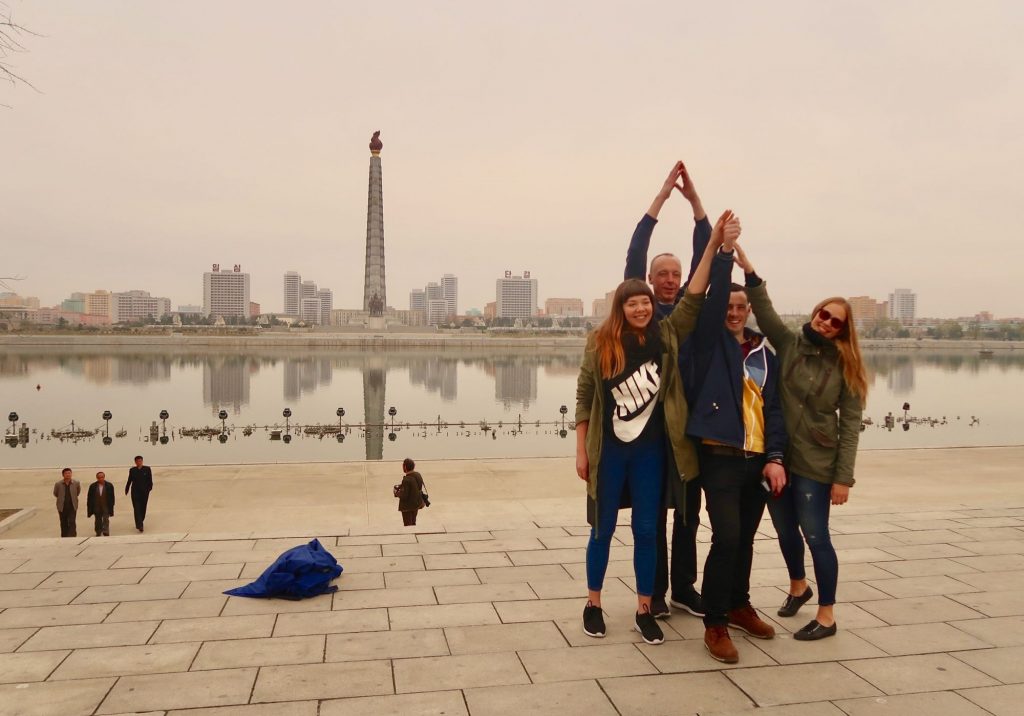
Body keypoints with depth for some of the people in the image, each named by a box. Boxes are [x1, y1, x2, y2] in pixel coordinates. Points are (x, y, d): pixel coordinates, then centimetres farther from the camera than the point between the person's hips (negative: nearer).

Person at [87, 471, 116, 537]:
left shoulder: (109, 486, -4)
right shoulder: (93, 486, -1)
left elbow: (112, 497, 0)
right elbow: (89, 498, 1)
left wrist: (111, 507, -3)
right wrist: (90, 509, -1)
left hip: (106, 507, -2)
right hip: (97, 507, 2)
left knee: (106, 519, -9)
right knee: (98, 521, 12)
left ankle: (106, 533, -9)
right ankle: (98, 533, 25)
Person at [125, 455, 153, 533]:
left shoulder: (147, 469, 1)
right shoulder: (132, 470, 4)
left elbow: (150, 480, 0)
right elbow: (129, 481, 11)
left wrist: (149, 487, -10)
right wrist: (126, 489, 12)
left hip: (144, 491, 1)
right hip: (135, 492, 0)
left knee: (143, 508, 10)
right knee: (137, 509, -9)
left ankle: (140, 523, 30)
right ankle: (140, 526, -14)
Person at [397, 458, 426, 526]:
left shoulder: (406, 480, -29)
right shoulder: (418, 475, -5)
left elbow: (404, 496, -27)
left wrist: (397, 493, -6)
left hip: (408, 506, -7)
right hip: (417, 504, 7)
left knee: (408, 525, 9)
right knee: (413, 523, 24)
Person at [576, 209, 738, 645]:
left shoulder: (667, 336, 0)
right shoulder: (600, 344, -5)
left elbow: (693, 300, -9)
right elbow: (584, 398, -1)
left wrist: (713, 244, -17)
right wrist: (581, 450, -3)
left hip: (650, 450, 2)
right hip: (608, 450, -1)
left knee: (647, 530, 9)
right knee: (603, 530, 10)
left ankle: (644, 611, 21)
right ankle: (593, 604, 25)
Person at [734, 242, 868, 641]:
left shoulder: (845, 366, -5)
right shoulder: (789, 343, 2)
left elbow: (850, 425, -6)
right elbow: (765, 311, -11)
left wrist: (844, 477, -10)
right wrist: (748, 270, -24)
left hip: (816, 462, -3)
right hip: (776, 455, 3)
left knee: (815, 536, 0)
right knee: (785, 529, 17)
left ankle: (826, 616, 17)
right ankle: (798, 586, 43)